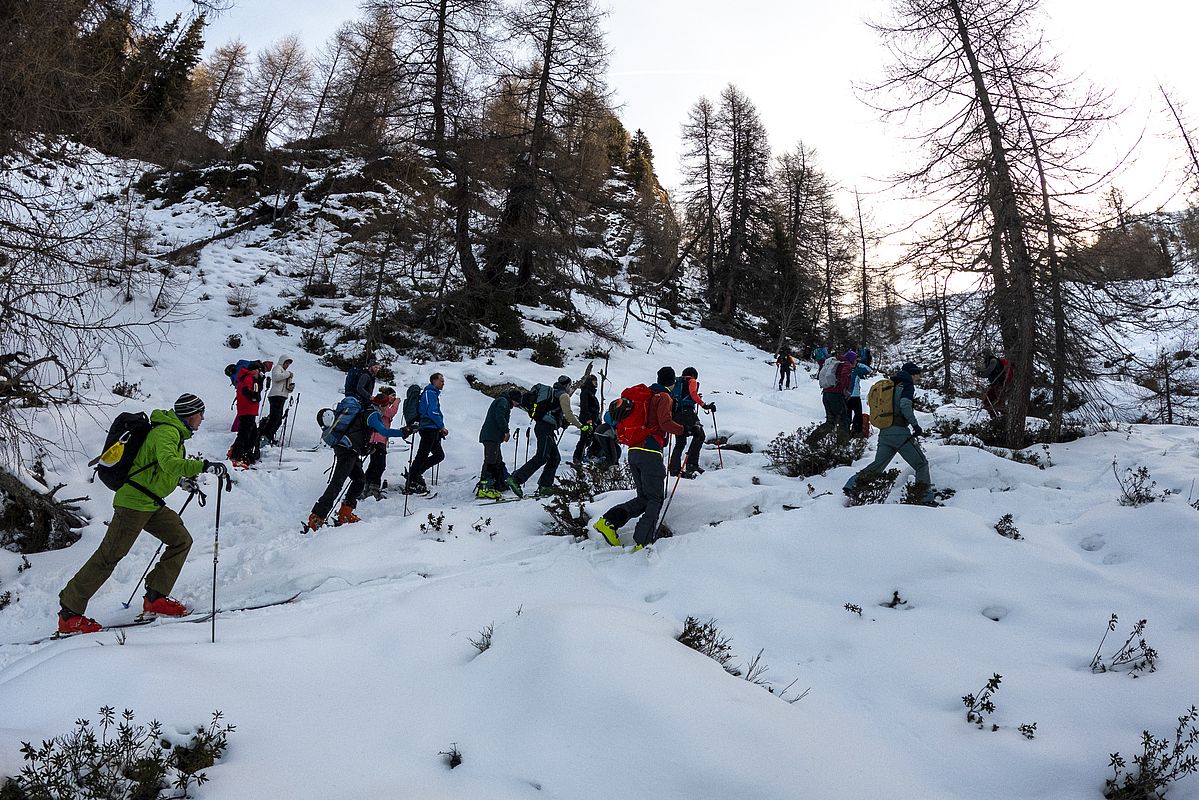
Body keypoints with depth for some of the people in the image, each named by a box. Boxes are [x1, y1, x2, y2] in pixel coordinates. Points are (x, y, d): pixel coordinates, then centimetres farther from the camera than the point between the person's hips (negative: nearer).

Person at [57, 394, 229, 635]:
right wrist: (204, 466, -37)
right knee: (110, 556, -5)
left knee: (181, 540, 4)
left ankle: (155, 599, 8)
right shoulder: (166, 432, -15)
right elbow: (168, 462, -34)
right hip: (134, 502, -10)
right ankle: (69, 614, 6)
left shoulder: (175, 432, 16)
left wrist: (184, 479, 20)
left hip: (151, 504, 10)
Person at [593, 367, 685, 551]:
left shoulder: (647, 396, 21)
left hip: (633, 452, 8)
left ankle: (608, 522, -2)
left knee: (643, 498, 13)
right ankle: (642, 542, -11)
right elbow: (665, 423, -16)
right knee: (655, 499, -1)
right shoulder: (664, 397, -2)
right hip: (650, 453, -8)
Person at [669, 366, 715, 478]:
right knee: (699, 435, 3)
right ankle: (691, 463, -10)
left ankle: (674, 468, 5)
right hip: (687, 412, -7)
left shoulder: (676, 382, 25)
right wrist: (704, 405, -17)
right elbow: (693, 394, -11)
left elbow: (671, 398, 23)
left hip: (675, 414, 7)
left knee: (680, 442, 13)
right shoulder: (692, 381, 7)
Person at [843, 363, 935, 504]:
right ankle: (926, 498, 1)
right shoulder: (907, 385, -2)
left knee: (878, 465, 9)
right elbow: (905, 405, -19)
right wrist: (915, 425, -14)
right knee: (921, 464, 4)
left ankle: (854, 482, -8)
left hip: (884, 433, 7)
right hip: (900, 433, -7)